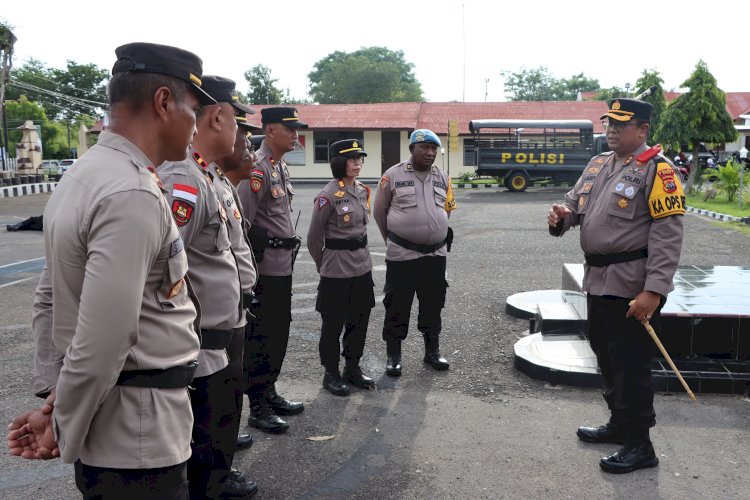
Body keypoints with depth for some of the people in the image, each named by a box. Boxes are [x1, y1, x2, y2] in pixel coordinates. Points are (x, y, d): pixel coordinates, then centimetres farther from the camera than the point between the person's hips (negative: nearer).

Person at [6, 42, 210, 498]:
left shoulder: (83, 176, 7)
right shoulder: (134, 196, -24)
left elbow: (51, 299, 13)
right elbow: (101, 345, -27)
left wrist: (51, 394, 12)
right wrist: (62, 432, -11)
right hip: (138, 444, -9)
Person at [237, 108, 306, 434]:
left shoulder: (281, 166, 14)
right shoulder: (257, 168, -17)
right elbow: (241, 222, -21)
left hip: (283, 267, 9)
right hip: (264, 270, -9)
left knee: (279, 335, 17)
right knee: (261, 339, 1)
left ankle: (269, 394, 32)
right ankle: (258, 409, 13)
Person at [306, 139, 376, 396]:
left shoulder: (363, 190, 6)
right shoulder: (328, 196, -15)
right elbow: (314, 237, -7)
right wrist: (324, 265, 5)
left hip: (362, 265, 7)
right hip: (337, 270, -7)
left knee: (360, 319, 14)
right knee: (333, 323, 7)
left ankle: (353, 368, 30)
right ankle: (331, 373, 22)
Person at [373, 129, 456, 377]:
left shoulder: (443, 178, 8)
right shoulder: (393, 176, -5)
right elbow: (379, 212, 2)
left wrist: (436, 236, 15)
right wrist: (394, 240, 8)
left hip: (436, 254, 4)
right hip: (401, 255, -4)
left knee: (433, 304, 14)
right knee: (397, 305, 3)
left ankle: (432, 351, 28)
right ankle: (393, 355, 15)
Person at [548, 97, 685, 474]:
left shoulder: (657, 170, -12)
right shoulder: (598, 164, 13)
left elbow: (667, 235, -18)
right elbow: (575, 203, 18)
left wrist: (653, 291, -24)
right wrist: (561, 216, -8)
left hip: (632, 284, -8)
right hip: (598, 277, 8)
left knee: (630, 362, 0)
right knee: (605, 354, 19)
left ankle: (639, 444, 16)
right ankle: (619, 423, 37)